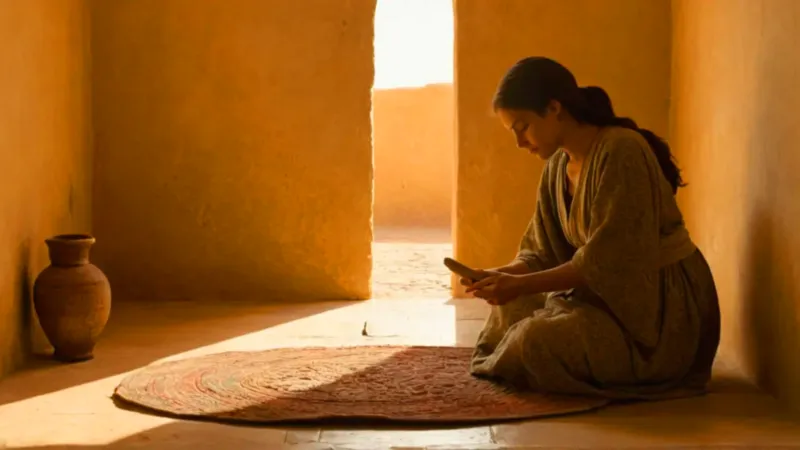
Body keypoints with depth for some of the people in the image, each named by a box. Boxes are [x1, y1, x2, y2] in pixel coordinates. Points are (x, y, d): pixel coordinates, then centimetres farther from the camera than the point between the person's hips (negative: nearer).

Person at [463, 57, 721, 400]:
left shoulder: (620, 151, -20)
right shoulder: (558, 165, 6)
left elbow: (605, 262, -24)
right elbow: (542, 253, 9)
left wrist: (521, 285, -23)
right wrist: (503, 276, -11)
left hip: (660, 308, -9)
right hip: (614, 296, 9)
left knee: (536, 340, -26)